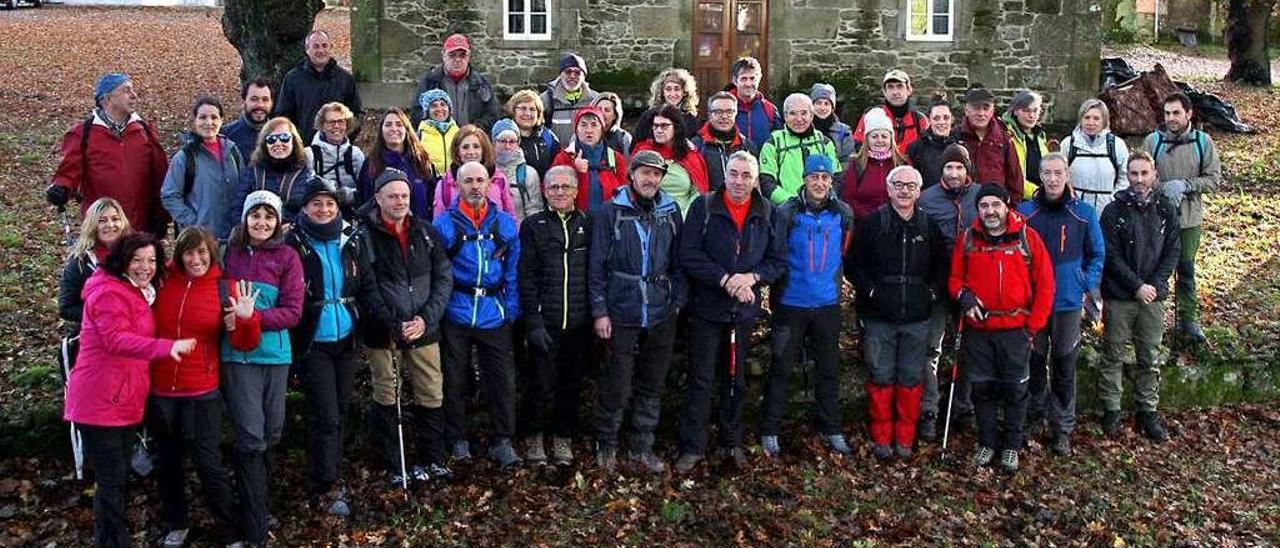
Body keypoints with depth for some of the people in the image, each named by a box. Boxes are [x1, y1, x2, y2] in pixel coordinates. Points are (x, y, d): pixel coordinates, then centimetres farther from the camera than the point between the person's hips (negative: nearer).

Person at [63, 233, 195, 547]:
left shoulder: (140, 293, 16)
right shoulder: (109, 292, -16)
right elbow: (117, 340, -31)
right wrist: (167, 347, -45)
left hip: (125, 402, 10)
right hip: (101, 403, -10)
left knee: (119, 477, 18)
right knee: (112, 480, -6)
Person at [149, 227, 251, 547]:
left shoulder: (224, 289, -5)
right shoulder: (161, 281, -1)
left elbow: (243, 345, -8)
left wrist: (246, 320, -25)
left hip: (201, 393, -3)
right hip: (158, 390, 3)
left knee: (209, 464, 2)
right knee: (166, 462, 18)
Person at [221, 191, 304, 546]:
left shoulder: (287, 257, 1)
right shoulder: (230, 253, 2)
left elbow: (293, 311, -5)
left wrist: (254, 317, -19)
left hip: (276, 353, 1)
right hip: (237, 354, -1)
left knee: (272, 435, 12)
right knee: (251, 438, -5)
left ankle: (260, 501, 34)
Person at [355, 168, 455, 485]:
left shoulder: (426, 233, 7)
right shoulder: (365, 238, -3)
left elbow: (444, 278, 4)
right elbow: (366, 289, -10)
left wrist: (427, 319, -9)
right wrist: (394, 327, -18)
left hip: (425, 332, 3)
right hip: (383, 335, -3)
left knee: (431, 397, 7)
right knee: (387, 400, 6)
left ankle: (432, 459, 22)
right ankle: (393, 467, 19)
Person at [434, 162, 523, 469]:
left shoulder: (505, 223, 5)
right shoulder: (444, 224, -1)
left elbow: (513, 271, 6)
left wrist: (512, 311, 0)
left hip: (494, 316, 1)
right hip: (456, 315, -1)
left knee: (503, 380, 2)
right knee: (455, 380, 9)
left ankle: (502, 441, 13)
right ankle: (458, 440, 23)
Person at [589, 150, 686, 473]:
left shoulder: (671, 212, 7)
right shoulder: (611, 212, -2)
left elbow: (678, 262, 12)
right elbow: (597, 265, -3)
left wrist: (678, 302, 4)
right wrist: (600, 311, -7)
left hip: (662, 315, 3)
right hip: (621, 313, -3)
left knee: (652, 385, 11)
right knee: (617, 385, 1)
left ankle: (642, 447, 24)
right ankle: (606, 445, 20)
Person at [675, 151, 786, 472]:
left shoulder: (767, 213, 3)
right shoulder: (704, 207, -5)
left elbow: (779, 260, 3)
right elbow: (689, 256, -12)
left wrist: (753, 276, -16)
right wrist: (725, 279, -20)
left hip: (744, 310, 3)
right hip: (706, 308, -3)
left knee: (736, 380, 15)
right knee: (701, 380, 1)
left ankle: (731, 443, 28)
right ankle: (692, 447, 10)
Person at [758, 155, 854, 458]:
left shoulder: (843, 214, 1)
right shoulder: (787, 212, -7)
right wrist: (777, 296, -1)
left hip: (828, 304, 3)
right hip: (791, 304, -3)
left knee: (828, 368, 12)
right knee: (781, 368, 4)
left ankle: (831, 430, 24)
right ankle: (770, 431, 13)